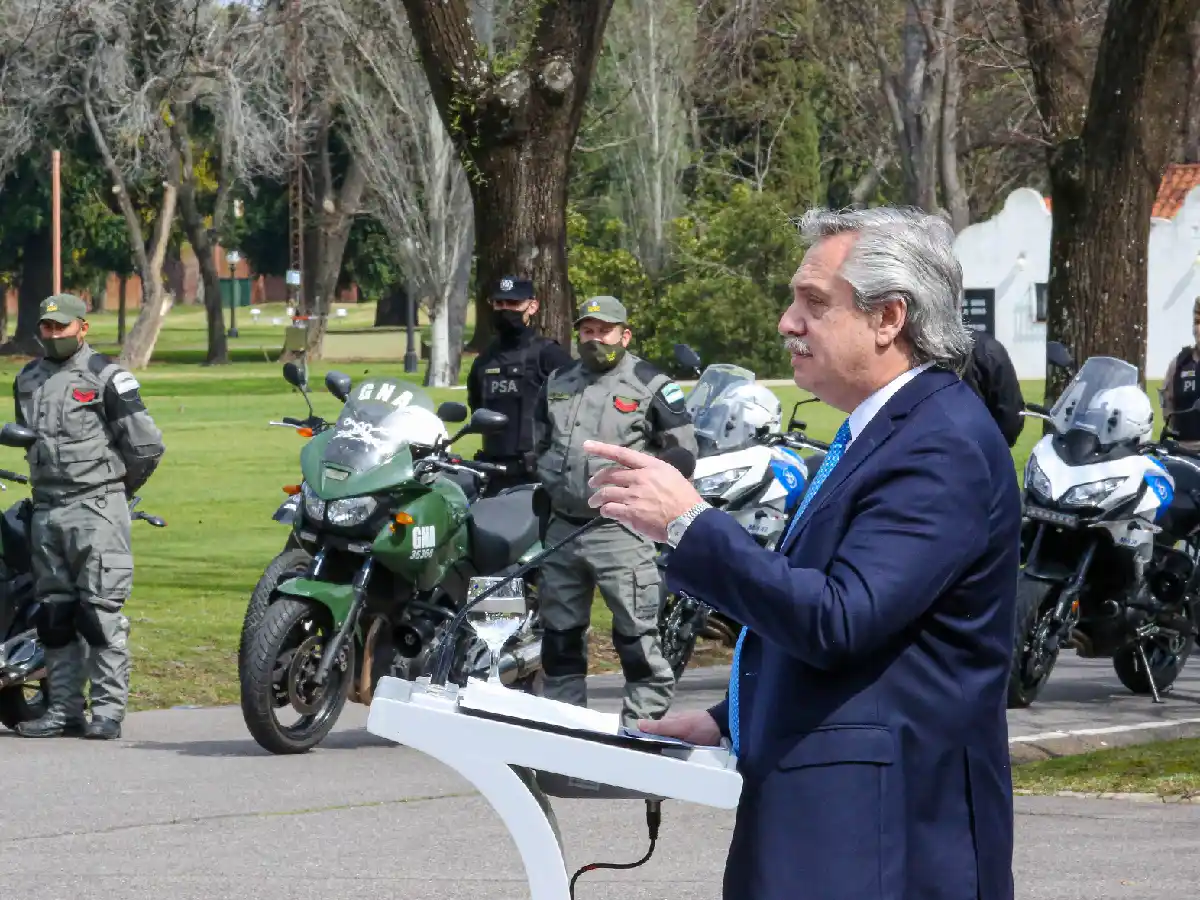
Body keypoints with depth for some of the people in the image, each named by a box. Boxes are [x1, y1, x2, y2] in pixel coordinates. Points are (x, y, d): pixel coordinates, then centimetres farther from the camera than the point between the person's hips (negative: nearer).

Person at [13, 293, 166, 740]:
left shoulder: (106, 376, -6)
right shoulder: (27, 380, 14)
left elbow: (146, 444, -5)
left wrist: (119, 487, 6)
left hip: (96, 510, -7)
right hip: (46, 510, 7)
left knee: (101, 611, -8)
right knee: (54, 614, 8)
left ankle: (108, 710, -6)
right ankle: (64, 709, 13)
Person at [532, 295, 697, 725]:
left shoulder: (650, 386, -3)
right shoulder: (557, 383, 16)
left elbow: (683, 449, -2)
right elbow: (540, 440, 31)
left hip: (620, 531, -6)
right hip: (563, 525, 6)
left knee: (636, 634, -9)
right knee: (560, 634, 12)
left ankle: (643, 719, -6)